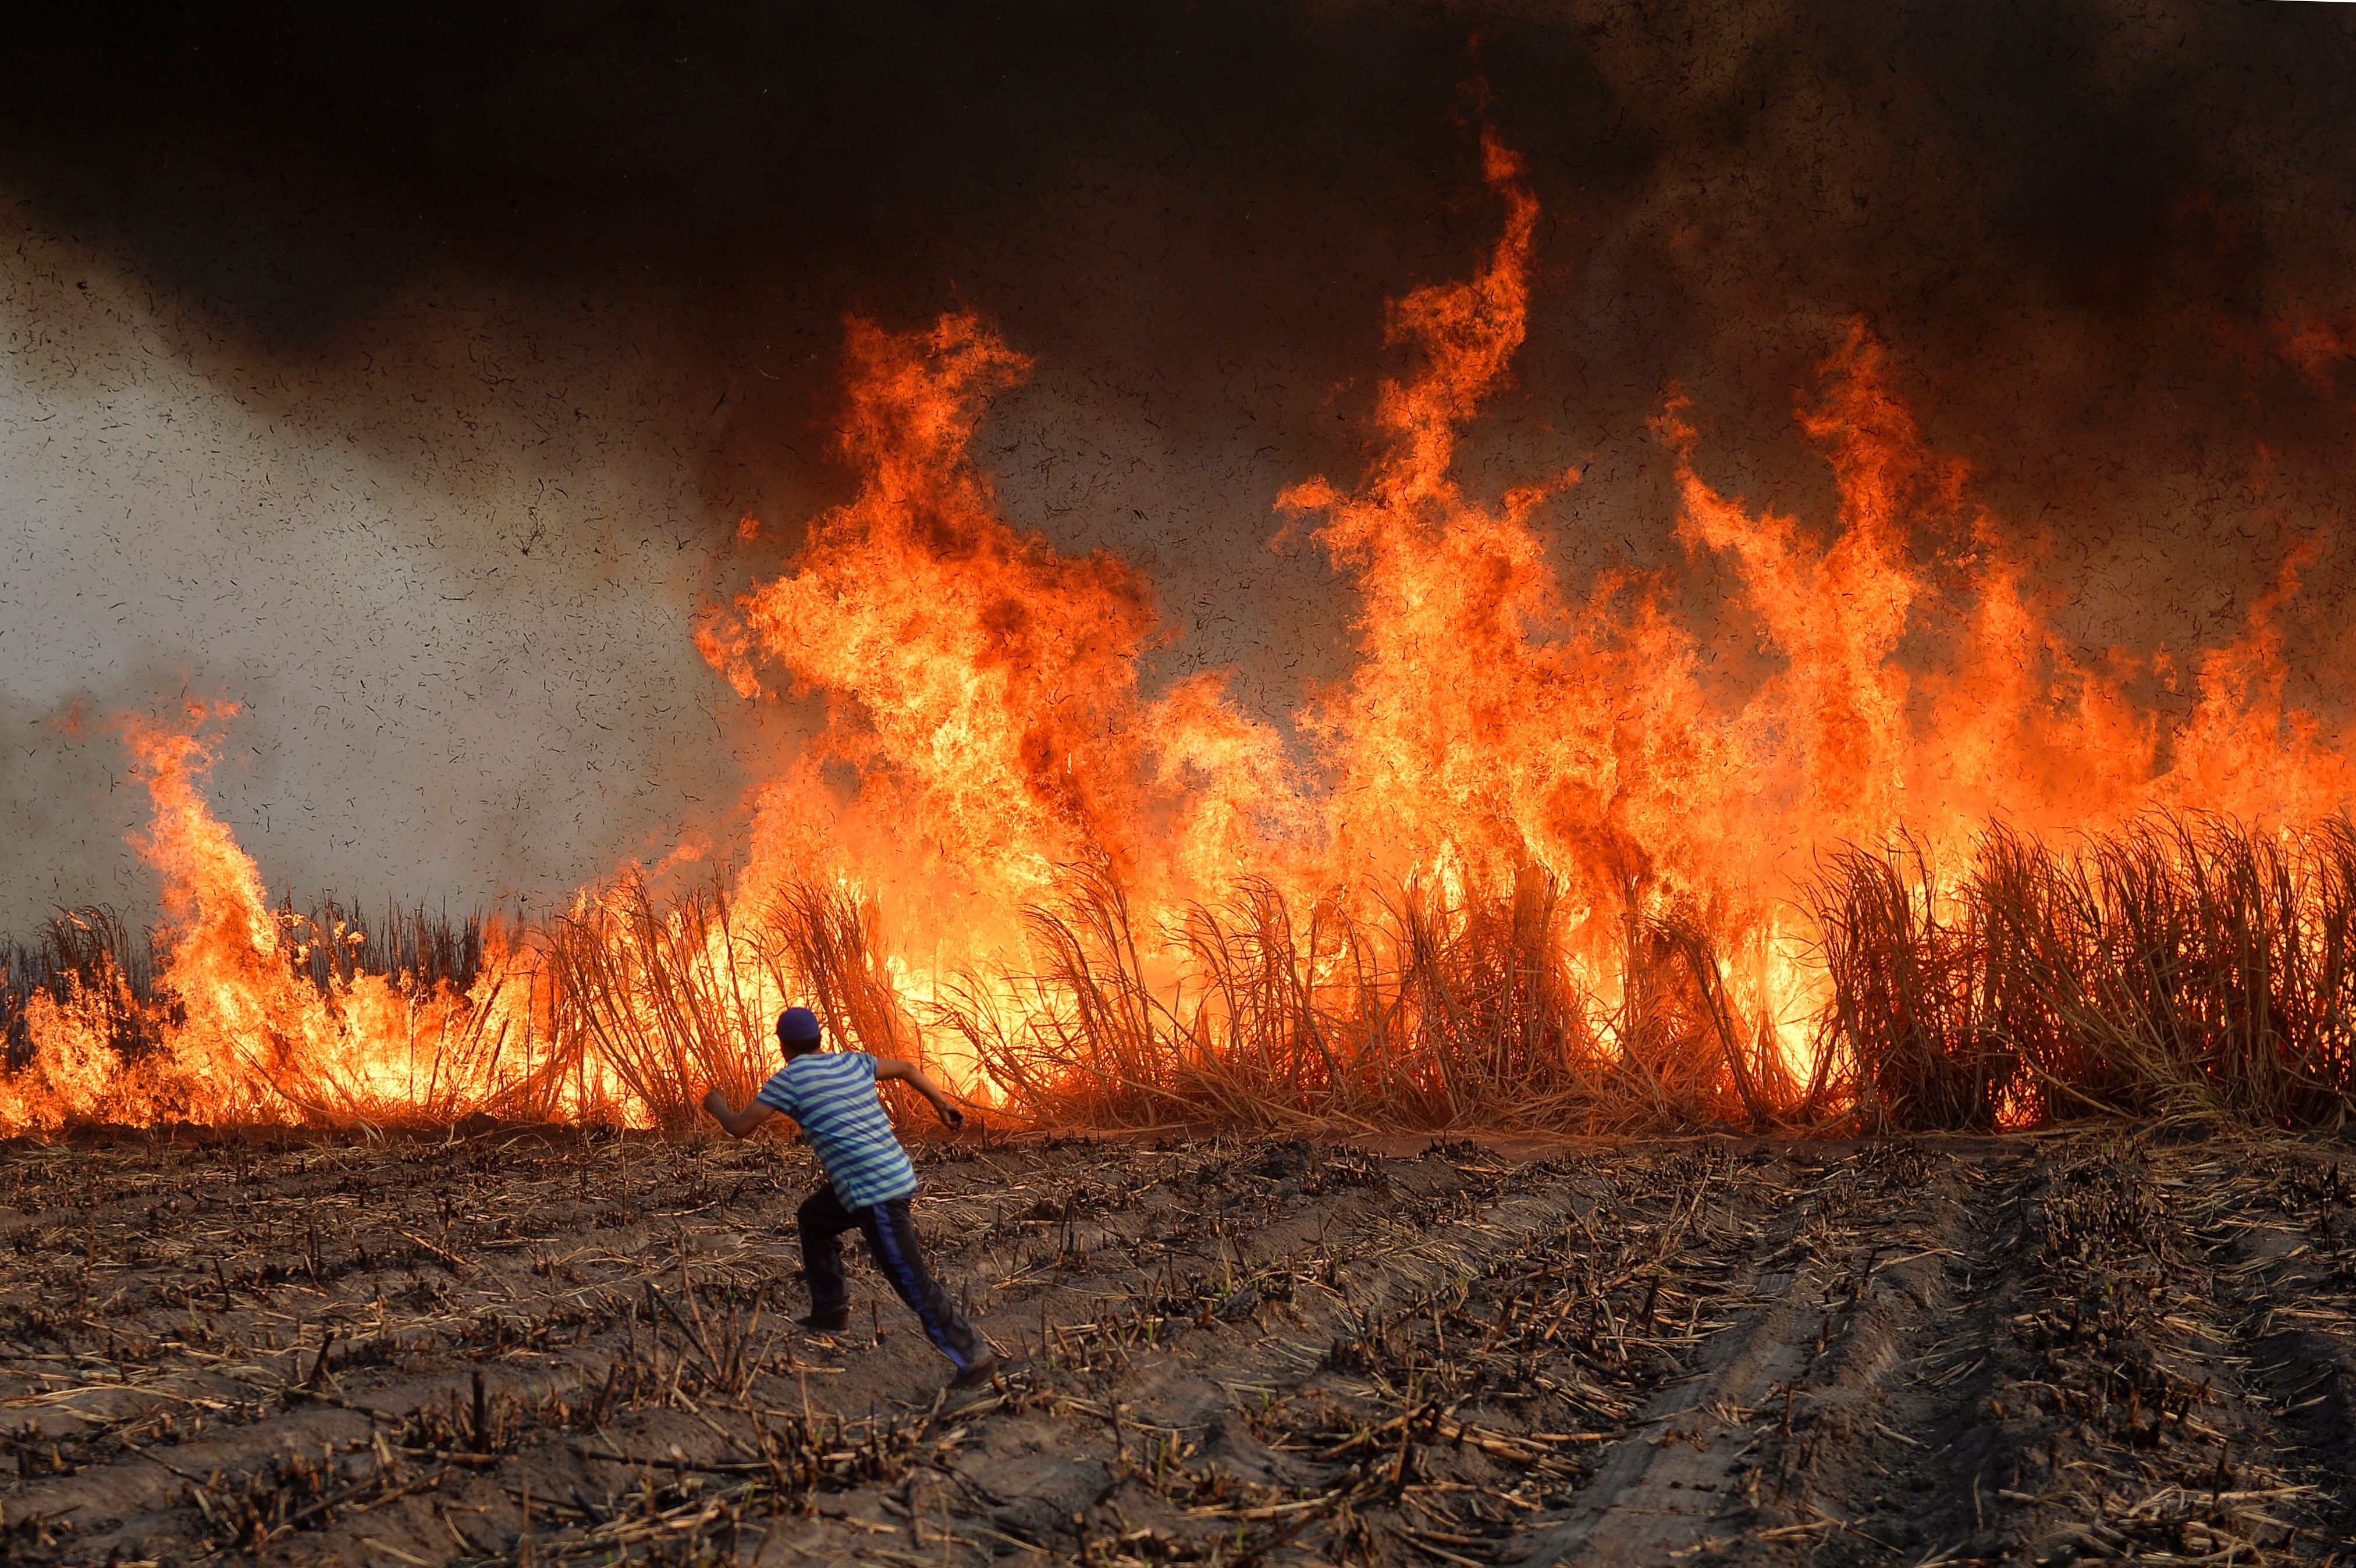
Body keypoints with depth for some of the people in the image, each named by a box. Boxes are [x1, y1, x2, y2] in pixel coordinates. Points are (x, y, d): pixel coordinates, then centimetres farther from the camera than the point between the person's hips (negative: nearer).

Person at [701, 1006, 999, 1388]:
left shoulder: (790, 1078, -7)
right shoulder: (852, 1062, 12)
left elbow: (740, 1127, -2)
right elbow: (907, 1069, 24)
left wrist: (718, 1108, 20)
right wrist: (942, 1101, 39)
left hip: (876, 1192, -9)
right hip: (896, 1172, 9)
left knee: (911, 1282, -6)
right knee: (814, 1217, 28)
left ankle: (976, 1359, -5)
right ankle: (831, 1310, 35)